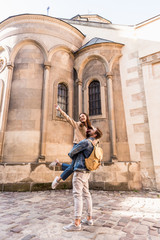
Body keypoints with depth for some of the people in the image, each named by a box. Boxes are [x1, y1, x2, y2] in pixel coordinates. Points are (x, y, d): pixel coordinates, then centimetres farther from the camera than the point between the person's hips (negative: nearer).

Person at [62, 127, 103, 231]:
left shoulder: (86, 142, -14)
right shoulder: (92, 144, 15)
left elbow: (71, 153, -7)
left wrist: (74, 160, 13)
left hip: (80, 171, -10)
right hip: (86, 172, 10)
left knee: (77, 195, -9)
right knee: (86, 194, 13)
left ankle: (77, 223, -6)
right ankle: (89, 218, 22)